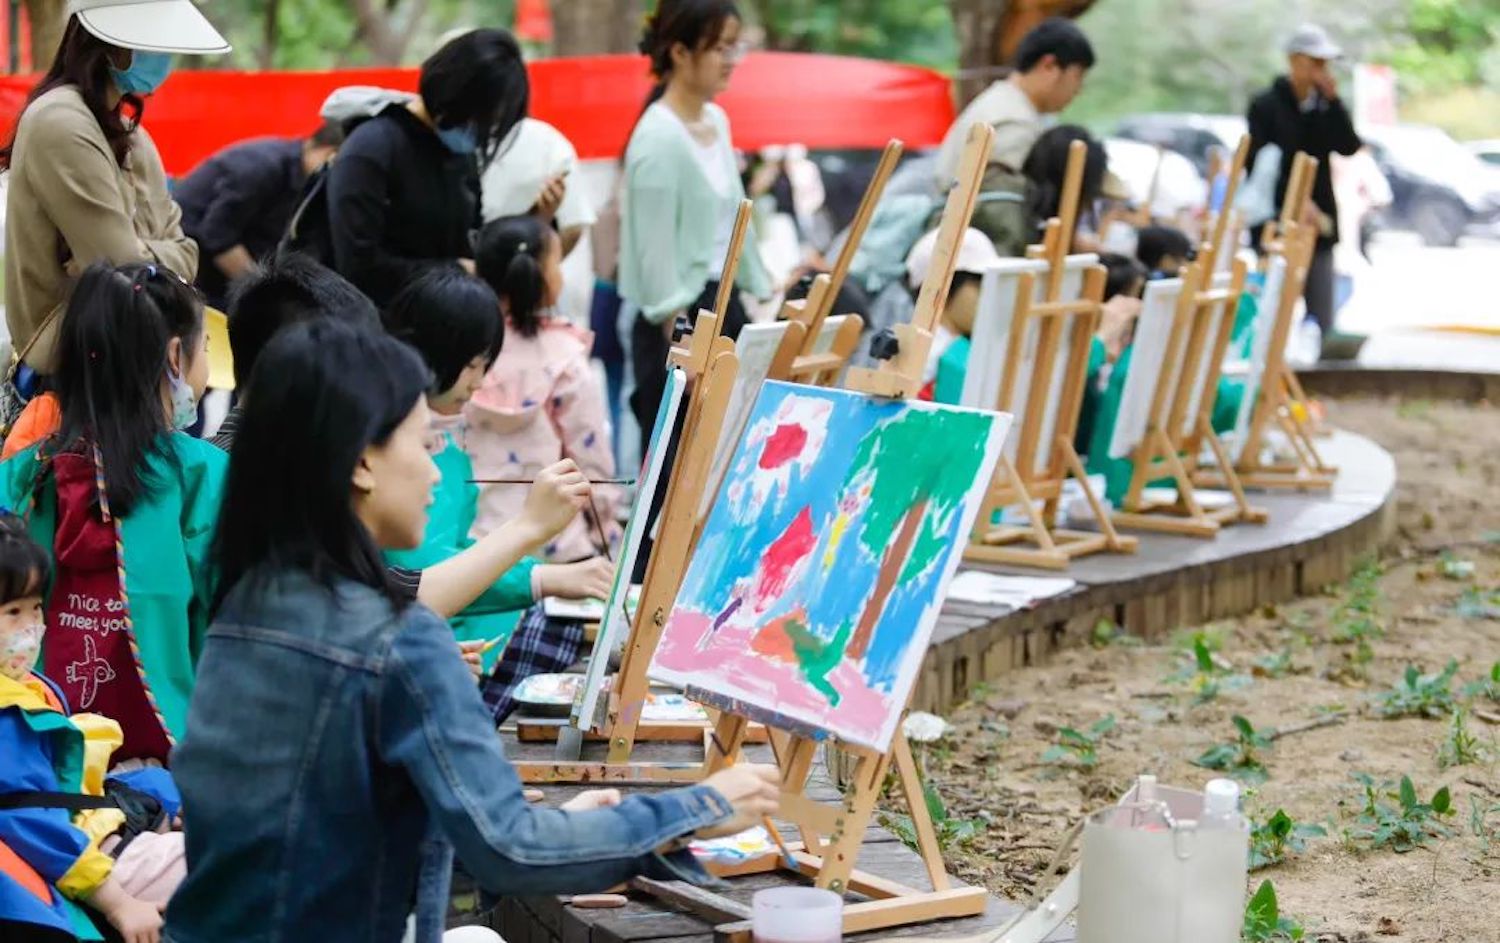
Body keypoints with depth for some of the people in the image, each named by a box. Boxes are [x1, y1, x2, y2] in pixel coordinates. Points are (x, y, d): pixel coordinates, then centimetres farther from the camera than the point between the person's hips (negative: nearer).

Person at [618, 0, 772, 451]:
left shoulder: (717, 121, 10)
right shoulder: (658, 137, -15)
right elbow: (656, 253, -17)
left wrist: (764, 301, 18)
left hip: (725, 309, 8)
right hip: (680, 320, -8)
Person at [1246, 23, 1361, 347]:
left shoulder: (1324, 105, 12)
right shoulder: (1265, 106, -2)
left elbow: (1349, 147, 0)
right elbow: (1257, 166, -9)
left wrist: (1333, 100, -8)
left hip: (1318, 226, 5)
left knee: (1321, 322, 2)